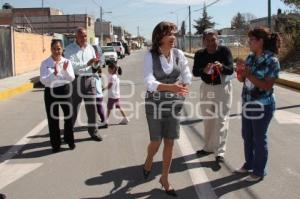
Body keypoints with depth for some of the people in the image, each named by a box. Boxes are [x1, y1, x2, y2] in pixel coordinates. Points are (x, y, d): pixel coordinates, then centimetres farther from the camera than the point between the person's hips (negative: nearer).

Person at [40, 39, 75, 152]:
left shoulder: (67, 62, 0)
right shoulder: (45, 63, -4)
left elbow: (71, 79, -6)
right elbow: (43, 80, -13)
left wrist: (65, 70, -23)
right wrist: (54, 73, -27)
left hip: (64, 90, 1)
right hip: (50, 92, -1)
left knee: (69, 115, 5)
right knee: (53, 118, 5)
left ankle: (69, 140, 24)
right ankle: (55, 144, 18)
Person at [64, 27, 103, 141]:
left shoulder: (90, 48, 11)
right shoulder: (70, 49, -4)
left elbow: (95, 66, 16)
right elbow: (71, 64, -20)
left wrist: (96, 63, -8)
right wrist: (87, 64, -28)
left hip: (89, 80, 4)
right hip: (76, 80, -4)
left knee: (92, 107, 6)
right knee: (73, 108, 4)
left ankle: (93, 131, 17)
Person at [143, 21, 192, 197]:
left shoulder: (179, 54, -3)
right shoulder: (150, 56, -14)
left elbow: (187, 75, 7)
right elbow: (150, 83, -24)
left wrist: (183, 88, -11)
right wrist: (172, 87, -38)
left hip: (174, 104, 3)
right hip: (155, 104, -3)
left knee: (170, 143, 6)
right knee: (156, 142, 4)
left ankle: (165, 178, 24)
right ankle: (148, 162, 39)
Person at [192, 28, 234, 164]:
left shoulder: (225, 51, -13)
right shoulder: (199, 54, -5)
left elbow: (231, 70, -20)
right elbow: (195, 72, -14)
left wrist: (221, 67, -41)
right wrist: (204, 70, -36)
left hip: (223, 88, -4)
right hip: (206, 88, 4)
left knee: (221, 120, -6)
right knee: (207, 119, 15)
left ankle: (220, 152, -2)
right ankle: (208, 147, 30)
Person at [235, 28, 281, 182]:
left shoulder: (272, 61, -15)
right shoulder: (250, 57, 4)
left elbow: (267, 86, -20)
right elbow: (242, 79, 8)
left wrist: (249, 74, -23)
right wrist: (241, 70, -12)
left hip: (262, 106, -7)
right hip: (247, 104, 7)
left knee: (259, 138, 5)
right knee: (247, 136, 17)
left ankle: (259, 171, 21)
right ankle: (249, 164, 37)